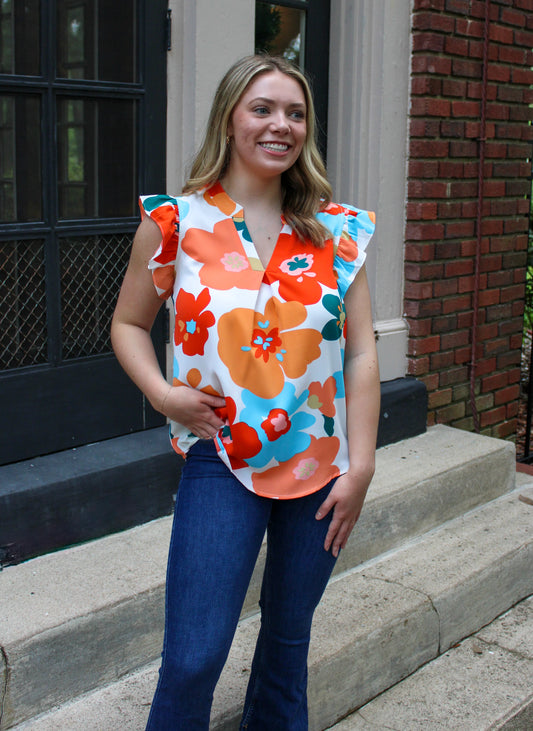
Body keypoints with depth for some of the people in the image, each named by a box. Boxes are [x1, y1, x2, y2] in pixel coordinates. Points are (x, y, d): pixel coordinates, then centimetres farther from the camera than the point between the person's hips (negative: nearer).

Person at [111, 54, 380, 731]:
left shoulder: (337, 230, 1)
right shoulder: (175, 222, -4)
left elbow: (360, 352, 1)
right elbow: (128, 325, 7)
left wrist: (360, 468, -4)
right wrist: (162, 393, -11)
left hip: (321, 465, 3)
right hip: (221, 464, -2)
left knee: (289, 637, 18)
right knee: (193, 659, -5)